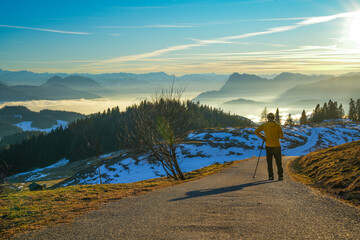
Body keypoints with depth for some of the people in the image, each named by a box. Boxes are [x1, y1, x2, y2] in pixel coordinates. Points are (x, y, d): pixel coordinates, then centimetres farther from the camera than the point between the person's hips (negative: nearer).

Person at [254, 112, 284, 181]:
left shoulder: (264, 125, -2)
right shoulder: (278, 125, -3)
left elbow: (256, 131, -11)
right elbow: (281, 136, -4)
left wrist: (262, 137, 2)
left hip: (268, 146, 1)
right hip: (277, 146, 0)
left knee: (269, 162, 10)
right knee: (278, 162, 8)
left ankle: (271, 176, 7)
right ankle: (280, 176, 5)